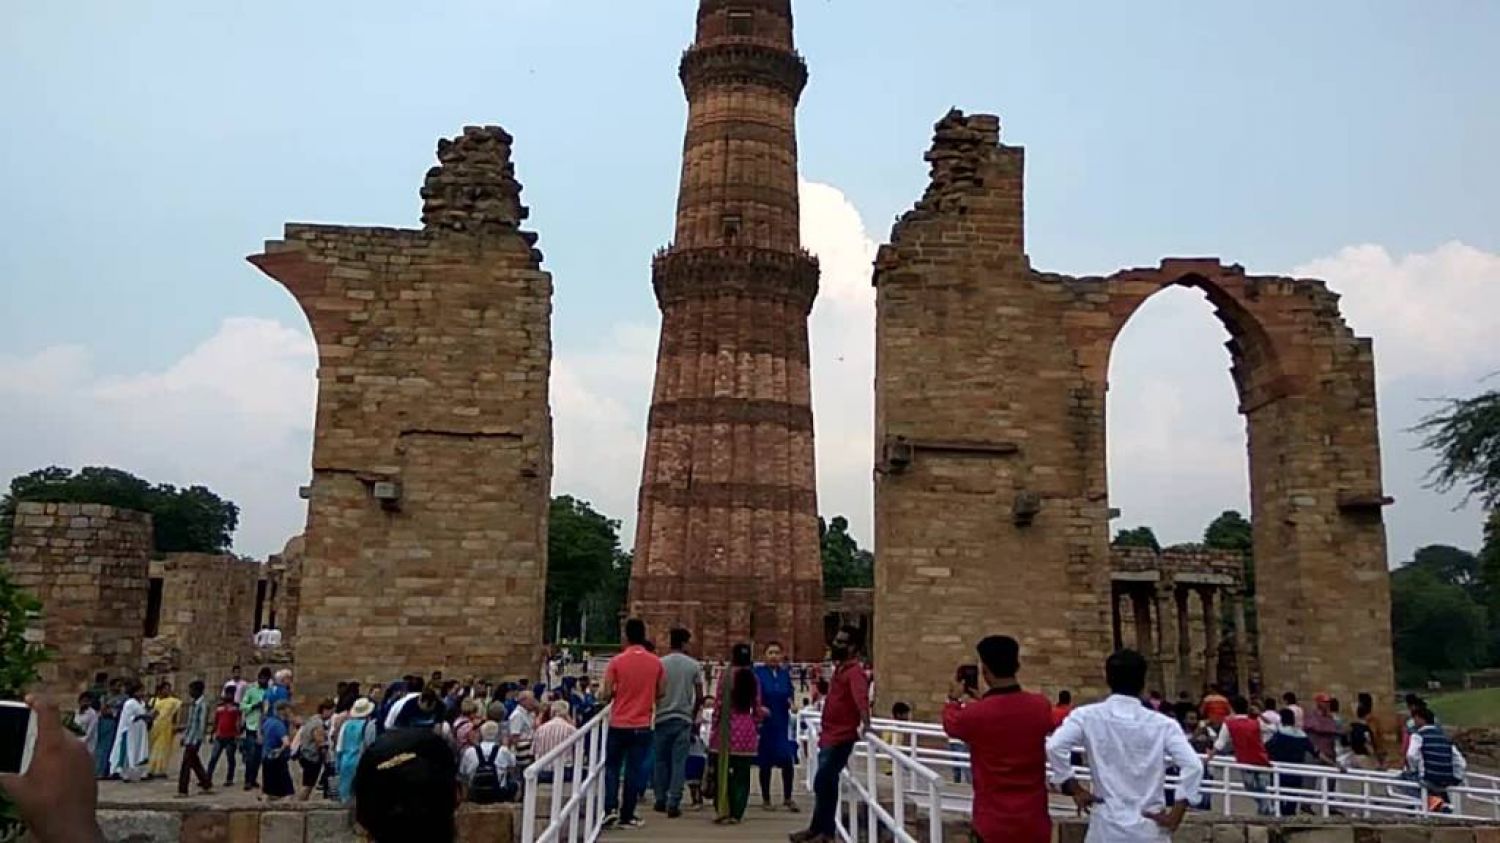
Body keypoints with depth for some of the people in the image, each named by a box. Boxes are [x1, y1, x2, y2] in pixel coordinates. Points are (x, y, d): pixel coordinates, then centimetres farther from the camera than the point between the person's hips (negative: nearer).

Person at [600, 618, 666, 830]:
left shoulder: (616, 662, -9)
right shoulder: (656, 663, -2)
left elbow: (606, 695, -8)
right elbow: (661, 693, 5)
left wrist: (610, 693, 15)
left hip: (618, 725, -1)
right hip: (642, 726, 1)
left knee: (612, 767, 13)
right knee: (634, 770, 7)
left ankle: (611, 809, 1)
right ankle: (626, 816, 10)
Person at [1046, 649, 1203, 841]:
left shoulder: (1088, 716, -4)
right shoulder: (1163, 723, -1)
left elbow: (1054, 747, -17)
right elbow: (1193, 766, -10)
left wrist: (1074, 789, -4)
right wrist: (1176, 814, -3)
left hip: (1107, 827, -1)